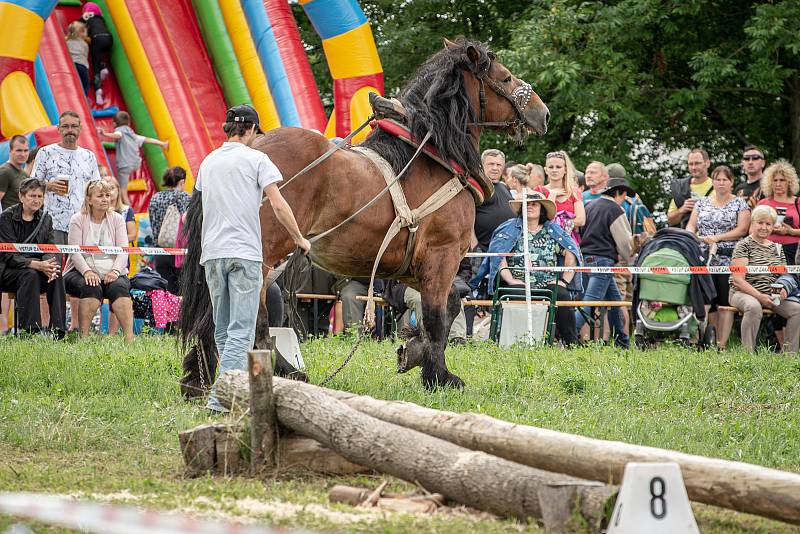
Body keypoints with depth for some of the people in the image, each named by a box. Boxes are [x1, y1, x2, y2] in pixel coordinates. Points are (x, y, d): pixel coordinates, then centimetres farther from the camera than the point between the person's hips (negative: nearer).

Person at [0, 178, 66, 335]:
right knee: (30, 275, -35)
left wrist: (48, 265, -24)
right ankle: (29, 332, -40)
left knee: (56, 275, -27)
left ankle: (58, 331, -33)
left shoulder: (45, 219, 9)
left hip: (36, 268, 4)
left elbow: (49, 250, 2)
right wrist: (37, 265, -29)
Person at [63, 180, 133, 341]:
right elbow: (75, 252, -6)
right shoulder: (78, 220, 5)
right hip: (82, 271, -1)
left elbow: (123, 251, 0)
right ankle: (84, 337, -35)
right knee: (91, 288, -34)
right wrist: (87, 271, -24)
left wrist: (115, 271, -19)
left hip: (111, 272, 1)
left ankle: (129, 338, -41)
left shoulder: (117, 219, 10)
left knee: (119, 287, -31)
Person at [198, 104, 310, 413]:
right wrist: (299, 239, 6)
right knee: (241, 330, -7)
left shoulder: (208, 162, 13)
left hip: (212, 253, 6)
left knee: (223, 330, 13)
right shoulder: (256, 159, -3)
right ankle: (221, 396, -19)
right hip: (244, 253, -6)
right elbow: (278, 205, -7)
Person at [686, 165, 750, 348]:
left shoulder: (740, 203, 5)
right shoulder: (702, 203, 16)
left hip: (729, 259, -3)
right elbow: (691, 225, 13)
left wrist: (717, 238, -13)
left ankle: (722, 344, -5)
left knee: (725, 303, -6)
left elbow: (742, 229, -5)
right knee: (706, 301, -2)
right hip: (704, 258, 3)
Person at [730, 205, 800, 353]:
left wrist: (783, 289, -3)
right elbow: (738, 280, -11)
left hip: (771, 295, 6)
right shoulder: (743, 245, -3)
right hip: (743, 293, -6)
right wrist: (759, 296, -20)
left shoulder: (777, 248, 16)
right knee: (754, 307, -39)